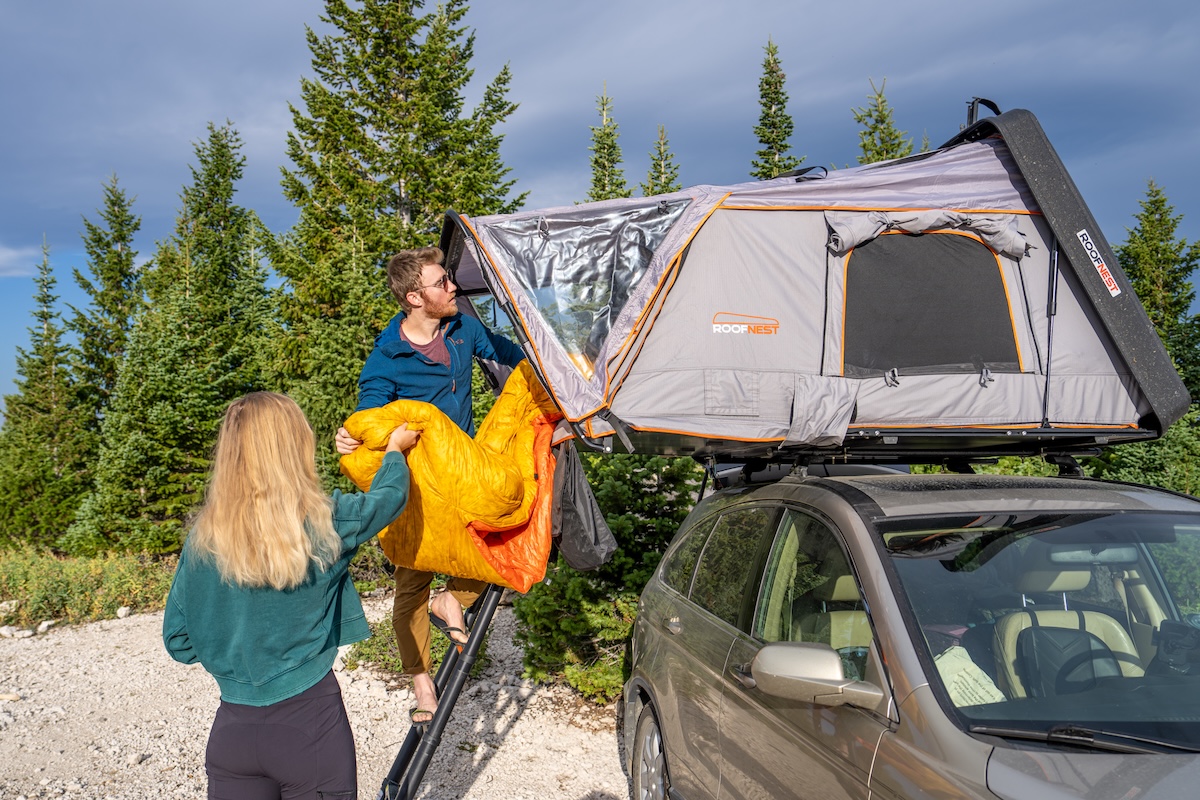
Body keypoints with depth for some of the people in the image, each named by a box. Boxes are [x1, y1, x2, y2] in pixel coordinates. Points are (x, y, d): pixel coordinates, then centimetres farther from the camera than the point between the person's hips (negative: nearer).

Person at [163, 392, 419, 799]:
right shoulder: (325, 522, -11)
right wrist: (395, 449, 29)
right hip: (310, 724, -2)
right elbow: (389, 495, 9)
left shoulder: (202, 540, -4)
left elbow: (178, 642, 4)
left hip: (232, 730, 2)